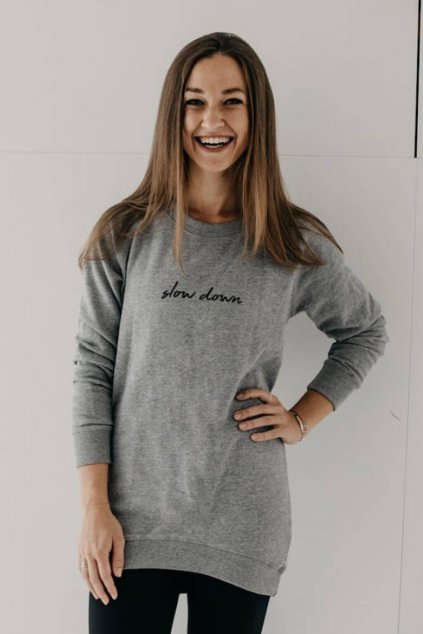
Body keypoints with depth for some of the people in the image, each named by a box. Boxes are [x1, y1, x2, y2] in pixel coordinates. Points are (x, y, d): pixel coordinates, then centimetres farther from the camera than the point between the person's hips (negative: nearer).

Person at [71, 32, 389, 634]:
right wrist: (94, 506, -5)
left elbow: (367, 331, 15)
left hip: (242, 532, 1)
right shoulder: (126, 235, -1)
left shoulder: (296, 245, 0)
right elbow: (92, 369, -1)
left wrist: (302, 419, 3)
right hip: (132, 523, 0)